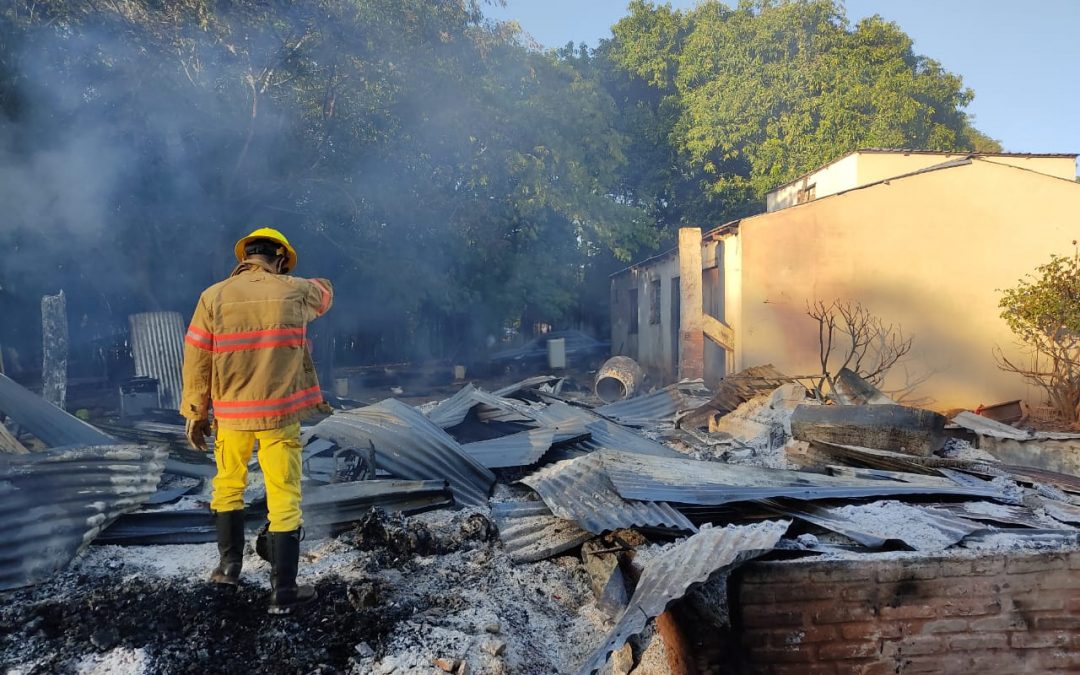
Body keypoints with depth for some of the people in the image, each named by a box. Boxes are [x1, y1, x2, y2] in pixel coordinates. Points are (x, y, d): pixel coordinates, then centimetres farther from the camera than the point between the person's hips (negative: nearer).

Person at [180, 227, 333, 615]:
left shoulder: (213, 297, -3)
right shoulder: (295, 292, -4)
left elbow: (196, 362, -1)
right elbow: (325, 292, 20)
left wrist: (196, 415, 9)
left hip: (231, 413, 2)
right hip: (280, 413, -2)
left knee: (228, 487, 24)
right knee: (284, 500, 4)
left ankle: (230, 567, 36)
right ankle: (283, 593, 8)